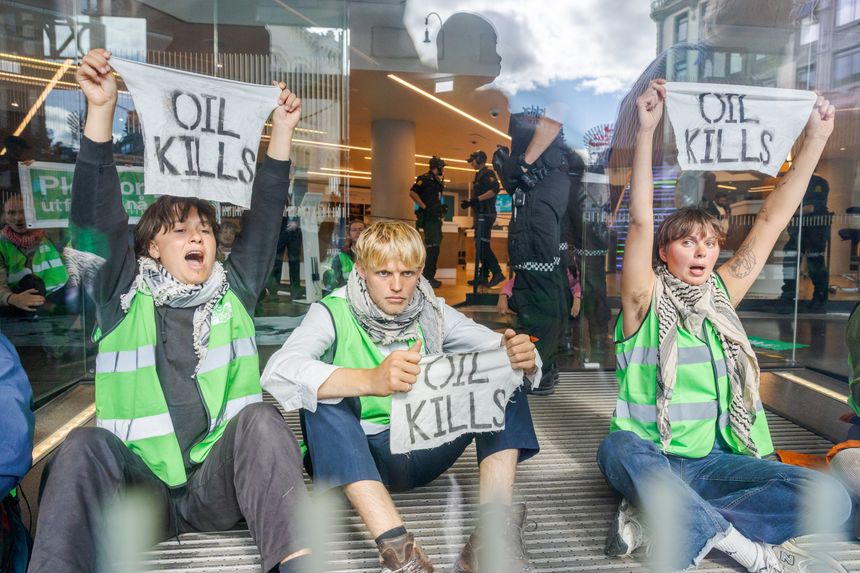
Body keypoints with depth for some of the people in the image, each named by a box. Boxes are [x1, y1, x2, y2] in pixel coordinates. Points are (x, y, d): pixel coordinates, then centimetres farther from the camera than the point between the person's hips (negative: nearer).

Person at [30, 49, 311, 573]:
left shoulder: (234, 291, 12)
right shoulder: (125, 296, 8)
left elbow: (265, 216, 8)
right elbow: (97, 217, -3)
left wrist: (282, 132, 4)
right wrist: (101, 108, -11)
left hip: (218, 488, 1)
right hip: (139, 490, 0)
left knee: (259, 416, -29)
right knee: (85, 445, -29)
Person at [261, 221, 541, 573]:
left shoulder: (431, 313, 0)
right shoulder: (334, 313, -12)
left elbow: (501, 348, -4)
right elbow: (278, 372, -31)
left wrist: (521, 357, -30)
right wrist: (370, 380, -48)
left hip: (422, 452, 4)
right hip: (353, 460, -3)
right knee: (325, 397, -32)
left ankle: (496, 531, -26)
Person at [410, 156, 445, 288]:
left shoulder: (437, 181, 18)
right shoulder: (425, 178, -9)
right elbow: (412, 192, -18)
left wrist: (441, 208, 11)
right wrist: (424, 207, -18)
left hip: (435, 218, 10)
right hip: (428, 217, -10)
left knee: (435, 246, 11)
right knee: (432, 246, -14)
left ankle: (430, 276, 18)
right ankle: (427, 277, -12)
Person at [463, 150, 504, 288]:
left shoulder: (488, 173, -8)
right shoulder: (480, 174, 21)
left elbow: (495, 189, -24)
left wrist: (476, 199, -23)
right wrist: (471, 202, 10)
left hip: (486, 214, -10)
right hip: (481, 215, 10)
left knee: (483, 245, -15)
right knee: (481, 245, 9)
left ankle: (497, 273, -14)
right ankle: (483, 276, 12)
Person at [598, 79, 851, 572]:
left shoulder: (721, 296, 8)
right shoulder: (646, 301, -4)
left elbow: (773, 220, 5)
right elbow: (641, 220, -19)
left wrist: (816, 138, 4)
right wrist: (646, 131, -25)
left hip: (711, 460, 5)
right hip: (649, 460, -4)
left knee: (831, 498, -18)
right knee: (618, 448, -39)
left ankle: (661, 519, -21)